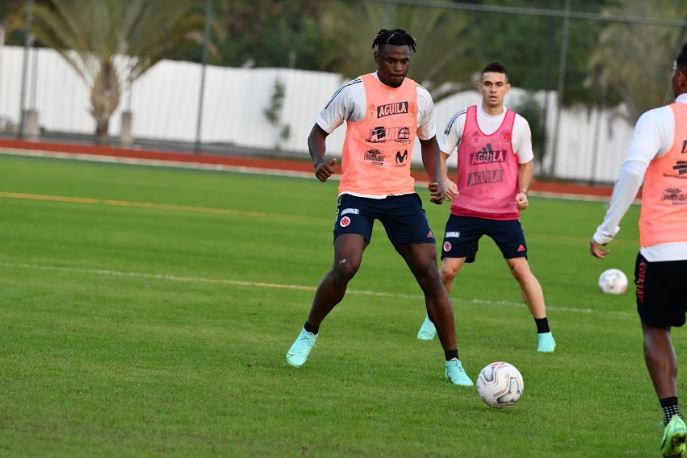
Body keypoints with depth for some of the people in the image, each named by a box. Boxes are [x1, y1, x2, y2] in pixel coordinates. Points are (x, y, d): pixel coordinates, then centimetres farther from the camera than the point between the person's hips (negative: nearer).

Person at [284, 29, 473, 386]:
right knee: (346, 266, -22)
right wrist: (319, 161, -20)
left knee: (430, 273, -4)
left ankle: (453, 363, 3)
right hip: (358, 194, -4)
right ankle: (309, 334, 4)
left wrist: (435, 180, 6)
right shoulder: (354, 92, -7)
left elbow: (428, 141, 23)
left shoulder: (420, 97, 6)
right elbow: (318, 132, 2)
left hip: (402, 195, 4)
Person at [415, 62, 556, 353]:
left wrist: (523, 192, -8)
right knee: (448, 269, -3)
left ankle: (544, 333, -1)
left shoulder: (518, 125, 0)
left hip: (505, 212, 0)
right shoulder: (462, 119, -2)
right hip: (465, 209, 0)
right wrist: (443, 180, -13)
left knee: (521, 268, -9)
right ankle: (432, 320, 22)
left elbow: (526, 164, 11)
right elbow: (440, 154, 6)